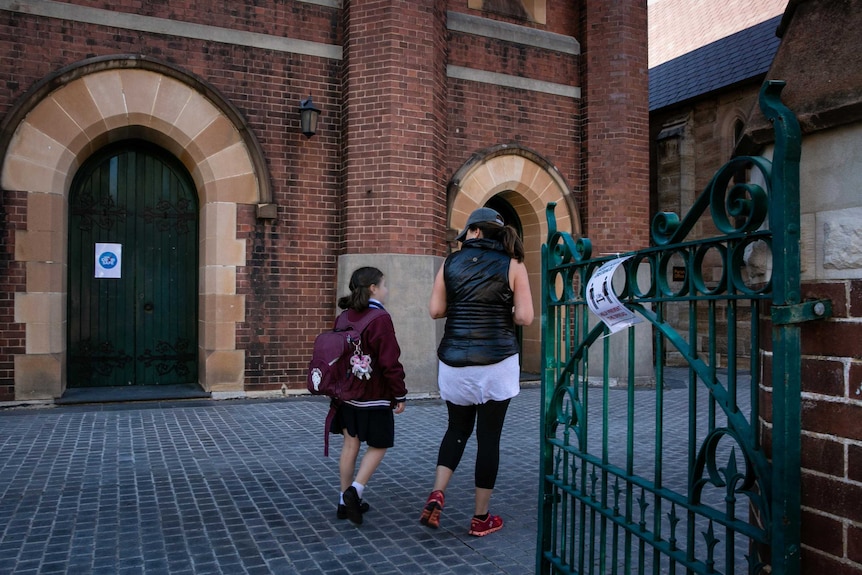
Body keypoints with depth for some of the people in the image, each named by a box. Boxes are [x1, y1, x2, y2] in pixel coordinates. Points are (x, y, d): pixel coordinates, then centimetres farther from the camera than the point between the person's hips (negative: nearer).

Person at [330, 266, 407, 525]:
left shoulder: (344, 318, 6)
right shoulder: (380, 319, -17)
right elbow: (390, 362, -19)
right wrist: (399, 395, -10)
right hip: (374, 396, -7)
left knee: (351, 443, 13)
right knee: (378, 446, 7)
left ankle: (345, 501, 19)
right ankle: (355, 490, -6)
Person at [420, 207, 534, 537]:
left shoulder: (451, 262, 4)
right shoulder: (512, 265, -2)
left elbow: (435, 310, 2)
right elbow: (525, 317, -8)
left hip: (454, 361, 2)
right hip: (496, 362, -2)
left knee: (458, 428, 21)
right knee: (489, 437, 8)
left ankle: (437, 494, 4)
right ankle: (481, 518, 17)